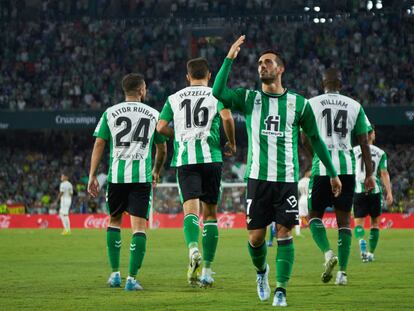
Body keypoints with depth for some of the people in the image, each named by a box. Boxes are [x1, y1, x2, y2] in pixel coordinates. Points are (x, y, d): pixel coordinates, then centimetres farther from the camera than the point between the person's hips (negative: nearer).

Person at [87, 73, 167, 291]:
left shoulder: (110, 113, 7)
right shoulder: (153, 114, 9)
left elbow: (99, 144, 2)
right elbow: (162, 149, 16)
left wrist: (92, 175, 4)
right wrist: (157, 171, 34)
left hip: (116, 175, 1)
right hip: (142, 175, -1)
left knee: (114, 220, 19)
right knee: (138, 225, -2)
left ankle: (115, 273, 17)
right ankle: (132, 278, -9)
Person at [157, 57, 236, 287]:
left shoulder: (175, 98, 13)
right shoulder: (215, 95, 7)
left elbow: (161, 127, 6)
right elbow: (227, 117, -11)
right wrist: (232, 143, 5)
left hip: (184, 159, 0)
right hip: (211, 158, 0)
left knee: (191, 208, -9)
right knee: (210, 212, 8)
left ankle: (193, 249, -41)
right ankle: (207, 271, 7)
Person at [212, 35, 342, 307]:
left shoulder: (298, 103, 5)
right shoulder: (249, 99, 5)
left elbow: (315, 139, 13)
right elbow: (218, 93, -14)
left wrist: (333, 173, 14)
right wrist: (230, 58, -18)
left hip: (287, 179, -1)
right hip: (258, 178, 1)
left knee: (285, 233, -8)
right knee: (256, 236, 1)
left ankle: (281, 290, -5)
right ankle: (262, 272, 31)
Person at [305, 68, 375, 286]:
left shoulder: (312, 104, 2)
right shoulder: (355, 106, 8)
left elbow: (305, 139, 1)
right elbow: (363, 142, 7)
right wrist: (369, 174, 11)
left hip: (322, 167, -2)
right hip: (347, 167, 2)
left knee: (315, 215, 11)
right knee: (344, 219, 9)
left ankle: (328, 253, -15)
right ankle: (342, 271, 3)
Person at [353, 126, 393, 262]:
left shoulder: (354, 151, 3)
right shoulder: (380, 153, 3)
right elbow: (384, 173, -3)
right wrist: (389, 192, -3)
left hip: (359, 190, 0)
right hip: (375, 190, 0)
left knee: (358, 222, 2)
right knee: (375, 222, 13)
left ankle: (361, 241, -28)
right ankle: (371, 253, 12)